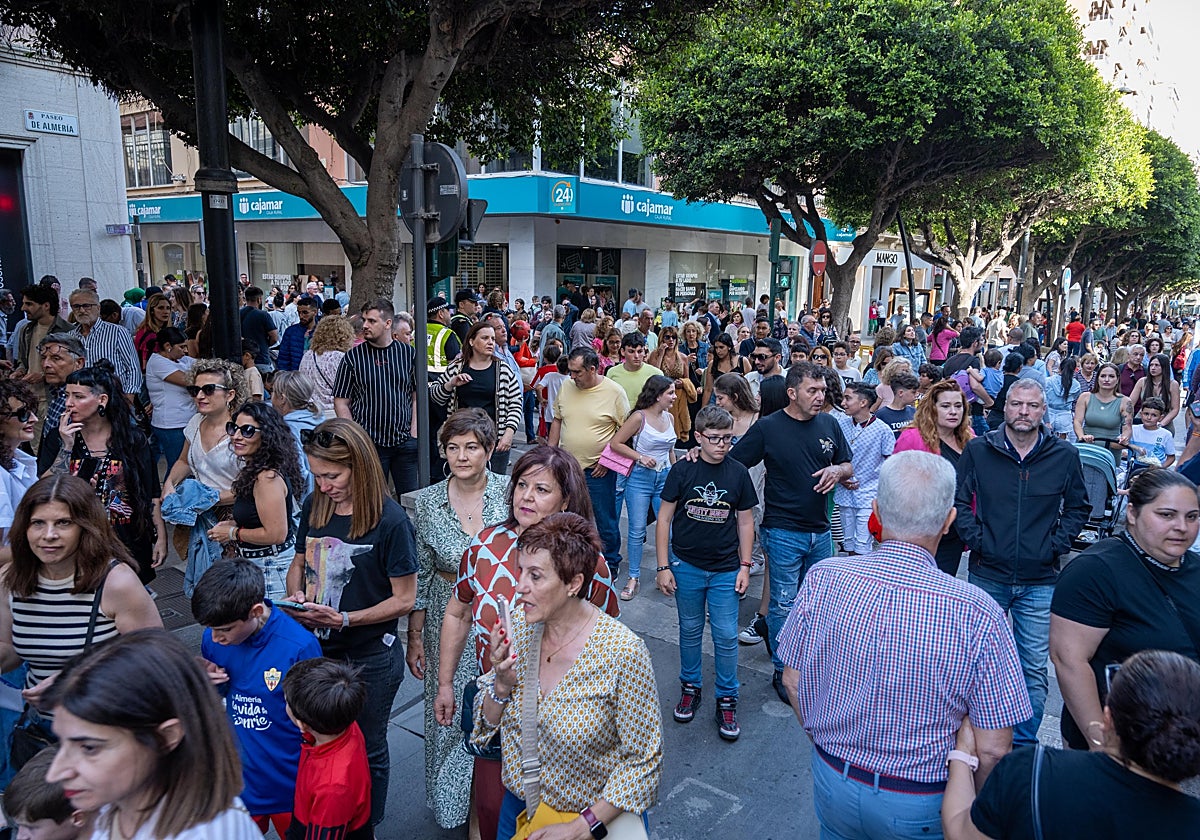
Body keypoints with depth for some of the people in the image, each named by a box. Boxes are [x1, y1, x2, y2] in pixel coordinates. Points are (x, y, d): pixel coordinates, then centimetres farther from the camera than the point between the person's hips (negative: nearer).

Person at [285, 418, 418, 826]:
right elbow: (300, 563, 12)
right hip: (316, 649, 5)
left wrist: (345, 619, -25)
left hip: (370, 658, -5)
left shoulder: (390, 521, -20)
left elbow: (404, 599, -16)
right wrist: (296, 596, -9)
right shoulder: (314, 507, -3)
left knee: (366, 750, 15)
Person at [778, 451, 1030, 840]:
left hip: (833, 782, 2)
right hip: (919, 806, -1)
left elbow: (793, 681, -5)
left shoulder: (822, 578, -18)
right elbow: (992, 748, -17)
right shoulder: (977, 614, -25)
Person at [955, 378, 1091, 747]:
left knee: (1035, 668, 6)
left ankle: (1023, 743, 22)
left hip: (1040, 581, 0)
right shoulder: (978, 450, -2)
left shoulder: (1065, 456, 0)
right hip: (987, 575, 0)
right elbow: (959, 500, 3)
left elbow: (1078, 507, 10)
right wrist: (976, 539, -7)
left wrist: (1056, 545, -1)